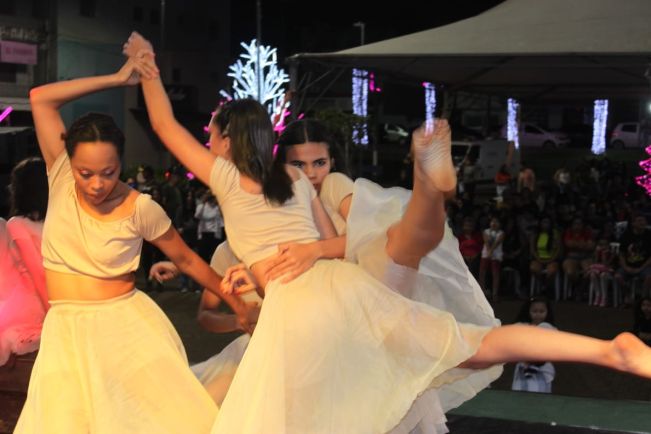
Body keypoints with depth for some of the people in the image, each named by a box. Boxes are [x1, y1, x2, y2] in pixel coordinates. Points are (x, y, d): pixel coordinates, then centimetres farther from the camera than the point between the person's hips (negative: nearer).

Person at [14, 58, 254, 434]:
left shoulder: (140, 207, -8)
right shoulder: (62, 179, -2)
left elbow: (186, 259, 7)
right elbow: (40, 98, -8)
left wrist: (237, 303, 12)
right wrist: (117, 79, -8)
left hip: (129, 323, -1)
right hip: (68, 331, 1)